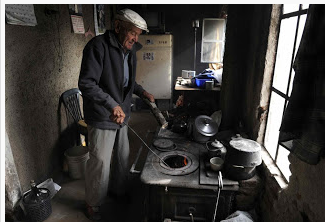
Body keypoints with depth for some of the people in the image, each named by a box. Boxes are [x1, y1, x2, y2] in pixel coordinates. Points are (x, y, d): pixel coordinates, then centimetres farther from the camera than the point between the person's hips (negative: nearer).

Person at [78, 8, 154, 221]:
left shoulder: (130, 51, 8)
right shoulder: (98, 46, -18)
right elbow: (86, 84, -26)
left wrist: (142, 91, 7)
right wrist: (112, 105, -37)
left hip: (122, 114, 8)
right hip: (101, 117, -8)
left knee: (123, 156, 20)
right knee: (101, 162, 3)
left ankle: (119, 190, 45)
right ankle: (93, 205, 29)